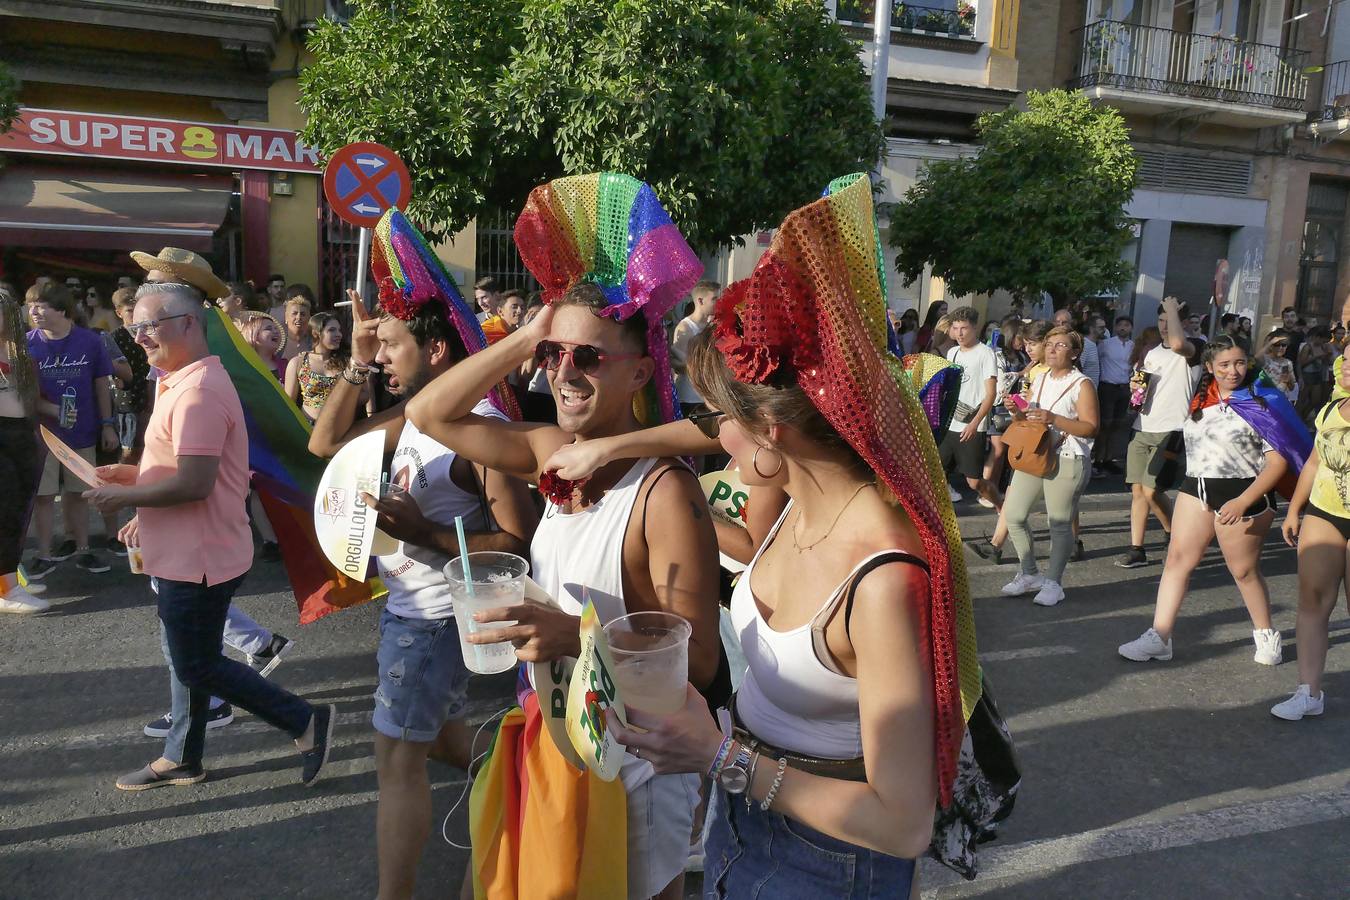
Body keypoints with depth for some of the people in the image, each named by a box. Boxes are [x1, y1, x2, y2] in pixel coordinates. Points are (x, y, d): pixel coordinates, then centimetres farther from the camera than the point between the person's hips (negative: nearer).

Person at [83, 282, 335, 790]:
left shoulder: (197, 392, -23)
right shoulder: (182, 383, 13)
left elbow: (193, 483, -28)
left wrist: (124, 496, -15)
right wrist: (132, 475, 11)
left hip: (198, 558, -10)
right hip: (183, 554, 10)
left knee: (198, 667, 1)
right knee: (185, 661, 20)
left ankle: (306, 722, 8)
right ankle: (182, 759, 34)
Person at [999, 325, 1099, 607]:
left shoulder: (1082, 384, -6)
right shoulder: (1039, 380, 13)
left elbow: (1091, 428, -12)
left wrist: (1054, 419, -22)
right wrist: (1017, 413, -2)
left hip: (1067, 461, -7)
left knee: (1059, 524, -2)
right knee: (1013, 515, 5)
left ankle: (1053, 582, 13)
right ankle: (1029, 575, 22)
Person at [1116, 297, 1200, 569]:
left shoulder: (1192, 351, -7)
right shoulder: (1152, 353, 16)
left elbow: (1177, 343, -33)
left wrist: (1173, 309, -18)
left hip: (1170, 432, -7)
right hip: (1142, 430, 7)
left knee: (1151, 491, -12)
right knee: (1137, 490, 4)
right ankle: (1136, 549, 8)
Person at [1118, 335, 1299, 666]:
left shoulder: (1261, 402, -9)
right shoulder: (1201, 398, 6)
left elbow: (1278, 460, -14)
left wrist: (1243, 502, -20)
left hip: (1241, 494, -5)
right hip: (1195, 489, 6)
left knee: (1244, 571, 7)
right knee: (1177, 559, 1)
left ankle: (1265, 635, 30)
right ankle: (1159, 637, 4)